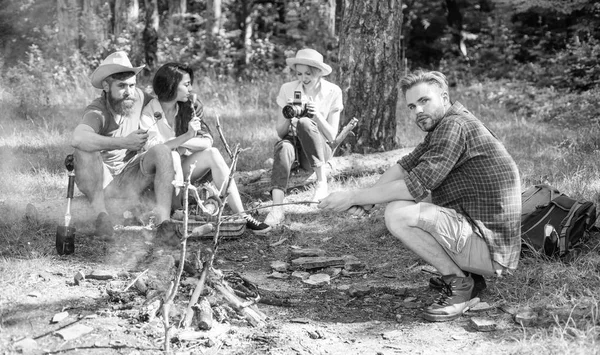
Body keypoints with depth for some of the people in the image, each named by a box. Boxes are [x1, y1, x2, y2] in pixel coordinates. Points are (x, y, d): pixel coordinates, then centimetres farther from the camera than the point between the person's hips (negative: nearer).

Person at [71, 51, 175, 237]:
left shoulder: (138, 97, -2)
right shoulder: (98, 112, -19)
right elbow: (77, 138, -42)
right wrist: (124, 142, -45)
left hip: (128, 184, 5)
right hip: (100, 181, -5)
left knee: (161, 151, -20)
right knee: (85, 148, -31)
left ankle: (163, 220, -33)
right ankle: (100, 213, -33)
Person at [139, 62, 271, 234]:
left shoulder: (187, 107, 4)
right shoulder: (149, 112, -12)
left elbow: (207, 141, -6)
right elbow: (152, 148, -27)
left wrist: (178, 143, -20)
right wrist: (186, 136, -34)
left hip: (181, 169, 5)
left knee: (212, 153, -18)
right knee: (171, 156, -33)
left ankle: (241, 216, -25)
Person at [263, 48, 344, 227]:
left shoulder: (332, 92, -3)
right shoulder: (288, 89, 0)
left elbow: (332, 136, -5)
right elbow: (280, 133, 0)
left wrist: (317, 116, -22)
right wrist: (287, 117, -22)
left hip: (319, 150, -1)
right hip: (295, 145, 1)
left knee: (305, 123, -32)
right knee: (283, 147, -36)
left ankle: (322, 180, -26)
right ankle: (276, 208, -50)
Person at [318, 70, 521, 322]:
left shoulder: (454, 124, -17)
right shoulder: (440, 127, 14)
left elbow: (416, 185, -22)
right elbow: (406, 166, 9)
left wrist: (353, 197, -16)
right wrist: (365, 201, -8)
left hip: (489, 246, -10)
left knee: (399, 214, -22)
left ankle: (459, 284, -9)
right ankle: (468, 276, 15)